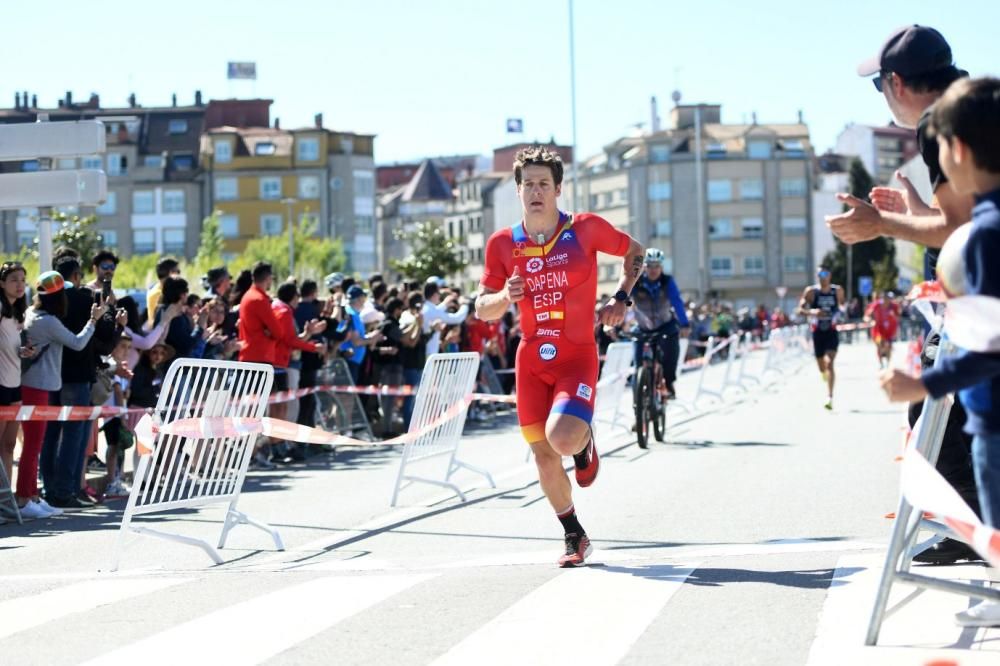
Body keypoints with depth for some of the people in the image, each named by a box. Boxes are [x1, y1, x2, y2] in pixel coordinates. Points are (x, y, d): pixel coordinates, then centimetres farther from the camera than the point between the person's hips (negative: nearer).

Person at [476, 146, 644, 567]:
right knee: (543, 455, 5)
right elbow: (482, 310, 4)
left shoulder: (586, 229, -6)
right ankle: (574, 537, 24)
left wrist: (621, 298, -2)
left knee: (563, 439, -25)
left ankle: (585, 441, 14)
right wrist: (506, 297, -18)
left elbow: (634, 251, 11)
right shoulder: (503, 244, 0)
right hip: (531, 360, 3)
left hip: (577, 357, -3)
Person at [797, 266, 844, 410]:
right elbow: (800, 309, -7)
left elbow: (842, 305, 20)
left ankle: (830, 397, -26)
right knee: (822, 367, 13)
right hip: (817, 332, 1)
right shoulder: (811, 291, -4)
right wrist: (812, 312, -25)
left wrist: (842, 309, -2)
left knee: (829, 363, -20)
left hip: (832, 332, -1)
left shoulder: (838, 291, 0)